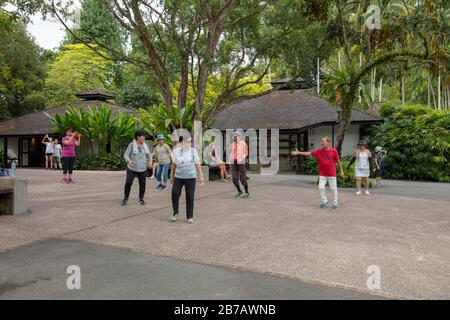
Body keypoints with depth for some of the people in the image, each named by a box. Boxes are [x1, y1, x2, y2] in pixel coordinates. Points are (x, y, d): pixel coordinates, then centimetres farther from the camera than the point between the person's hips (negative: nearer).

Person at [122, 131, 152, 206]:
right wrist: (128, 160, -28)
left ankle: (141, 199, 18)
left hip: (142, 169, 3)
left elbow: (149, 155, 12)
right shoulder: (131, 145, -5)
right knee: (128, 183, -7)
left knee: (142, 184, 3)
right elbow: (126, 154, -8)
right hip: (132, 168, -3)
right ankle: (125, 199, 7)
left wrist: (150, 162, -8)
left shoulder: (145, 146, 7)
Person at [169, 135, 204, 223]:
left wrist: (201, 175, 0)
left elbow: (198, 164, 5)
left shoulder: (193, 151, 3)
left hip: (191, 177, 0)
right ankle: (175, 213, 15)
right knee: (175, 194, -6)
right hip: (178, 177, 0)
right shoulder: (176, 151, 3)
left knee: (190, 197, 1)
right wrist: (171, 176, 9)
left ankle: (190, 216, 12)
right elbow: (173, 164, 9)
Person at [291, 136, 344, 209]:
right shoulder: (319, 151, -2)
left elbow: (338, 161, 0)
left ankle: (335, 203, 18)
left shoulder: (334, 151, -8)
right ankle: (325, 202, 17)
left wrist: (341, 171, 4)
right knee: (321, 187, 0)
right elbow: (309, 153, -6)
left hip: (331, 174, -3)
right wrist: (298, 153, -14)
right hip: (322, 174, 3)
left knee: (333, 189, 4)